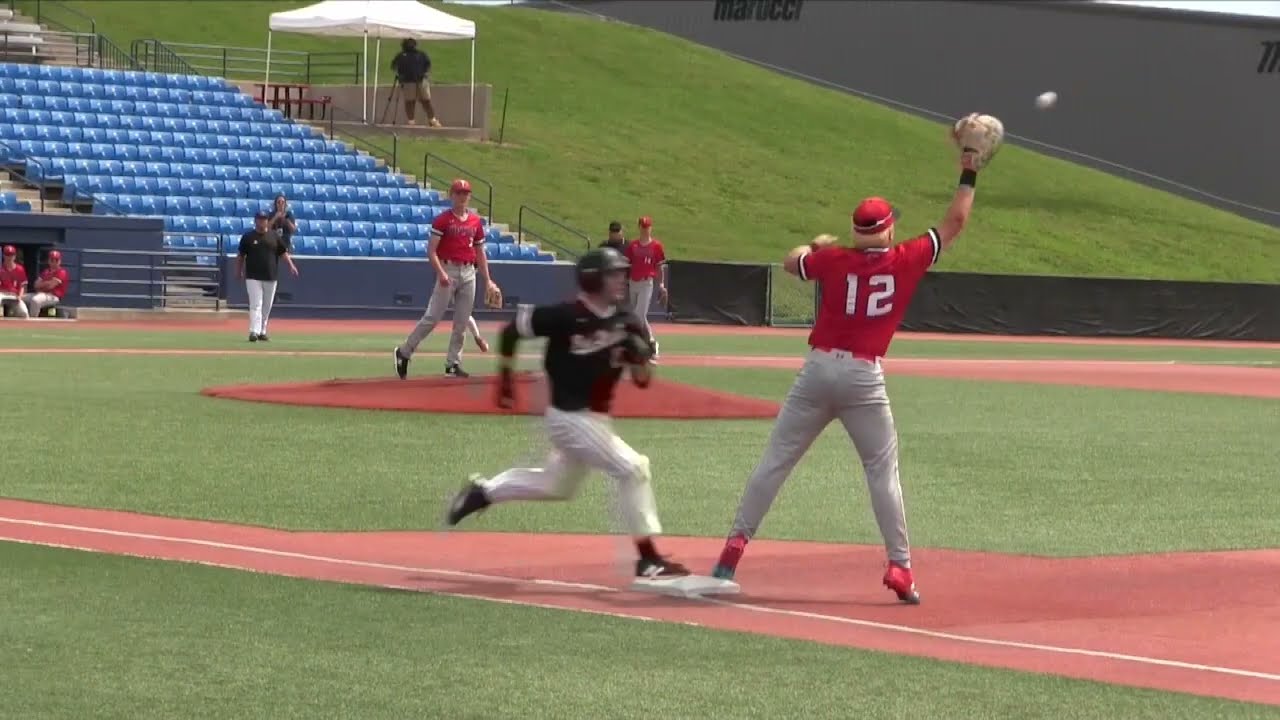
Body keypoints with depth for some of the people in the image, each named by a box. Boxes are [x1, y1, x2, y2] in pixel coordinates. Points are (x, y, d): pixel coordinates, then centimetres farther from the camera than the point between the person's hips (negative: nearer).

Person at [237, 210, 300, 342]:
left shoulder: (274, 236, 8)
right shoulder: (248, 237, 2)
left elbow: (283, 252, 8)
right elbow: (240, 255, 7)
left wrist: (290, 265, -5)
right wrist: (238, 271, 5)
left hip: (270, 277, 3)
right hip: (253, 277, -3)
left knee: (266, 307, 9)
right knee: (255, 305, -12)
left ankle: (262, 331, 20)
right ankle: (254, 331, -19)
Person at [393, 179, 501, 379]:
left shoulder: (476, 222, 12)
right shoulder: (442, 220, -4)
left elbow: (480, 253, 17)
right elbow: (431, 250, -9)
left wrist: (487, 280, 12)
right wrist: (441, 273, -22)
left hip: (469, 273, 5)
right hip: (448, 270, -5)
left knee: (462, 322, 5)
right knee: (433, 317, -9)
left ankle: (453, 364, 10)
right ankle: (404, 352, 1)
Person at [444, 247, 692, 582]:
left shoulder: (626, 323, -1)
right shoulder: (565, 316, -18)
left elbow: (643, 380, 1)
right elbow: (511, 330, -6)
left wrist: (639, 354, -20)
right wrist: (505, 378, -1)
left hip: (596, 417, 8)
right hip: (570, 417, -8)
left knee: (557, 485, 24)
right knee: (633, 468, -15)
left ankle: (483, 491, 39)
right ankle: (648, 560, -10)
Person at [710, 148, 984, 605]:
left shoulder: (833, 259, 1)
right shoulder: (907, 261, -2)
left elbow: (791, 262, 21)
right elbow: (955, 223, 8)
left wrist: (815, 244, 40)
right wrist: (968, 175, 18)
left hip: (818, 370, 1)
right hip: (864, 378, -1)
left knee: (775, 462, 7)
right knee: (882, 472, 6)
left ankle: (736, 544, 5)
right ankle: (900, 567, 1)